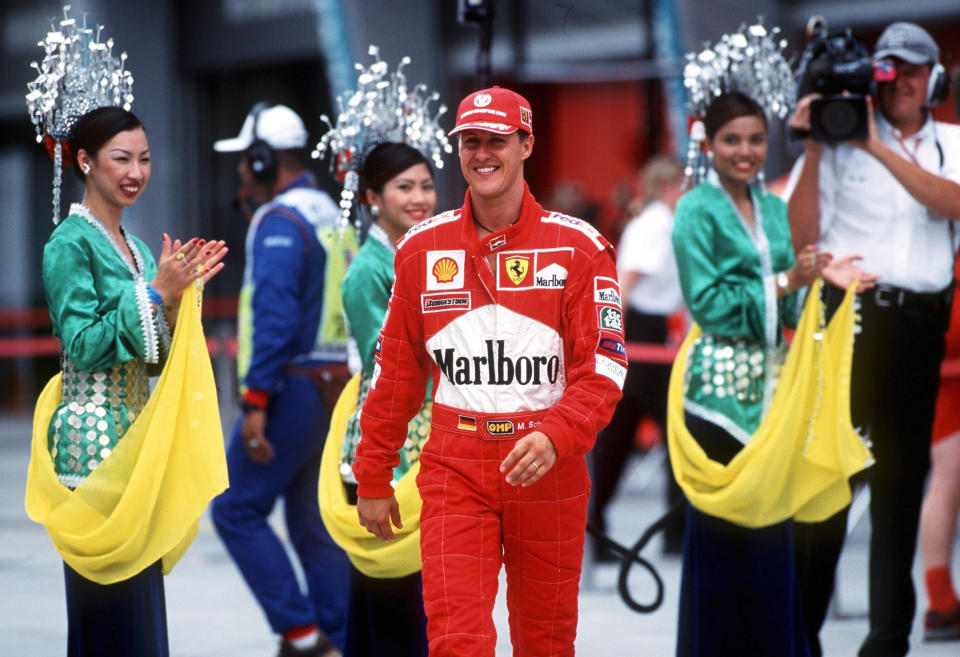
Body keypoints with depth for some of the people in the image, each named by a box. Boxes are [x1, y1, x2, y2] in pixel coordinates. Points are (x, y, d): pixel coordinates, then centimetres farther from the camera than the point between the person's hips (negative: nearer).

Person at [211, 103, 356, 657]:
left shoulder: (280, 222, -13)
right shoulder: (332, 216, 16)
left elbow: (275, 315, -22)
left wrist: (256, 402, -23)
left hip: (292, 387, -9)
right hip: (336, 389, 9)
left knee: (238, 511, -2)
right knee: (315, 523, 11)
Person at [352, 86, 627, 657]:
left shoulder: (577, 247, -2)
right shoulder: (422, 248, 6)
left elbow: (604, 367, -6)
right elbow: (397, 372, 12)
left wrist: (555, 435, -24)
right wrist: (373, 478, 11)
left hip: (549, 473, -1)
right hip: (454, 470, 1)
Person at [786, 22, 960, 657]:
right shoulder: (839, 140, 3)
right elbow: (802, 236, -5)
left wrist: (880, 149, -18)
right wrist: (813, 150, -13)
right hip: (848, 313, -3)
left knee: (902, 475, 7)